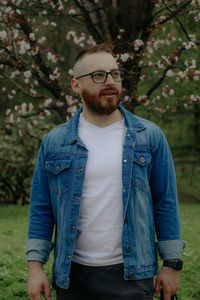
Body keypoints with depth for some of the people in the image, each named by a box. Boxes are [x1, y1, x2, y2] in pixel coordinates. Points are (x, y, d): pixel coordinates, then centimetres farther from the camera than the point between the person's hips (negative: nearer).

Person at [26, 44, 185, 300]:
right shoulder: (54, 142, 4)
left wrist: (171, 264, 1)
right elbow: (41, 209, 6)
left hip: (131, 275, -1)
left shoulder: (150, 137, 2)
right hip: (71, 276, 1)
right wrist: (35, 265, -1)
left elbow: (166, 204, 4)